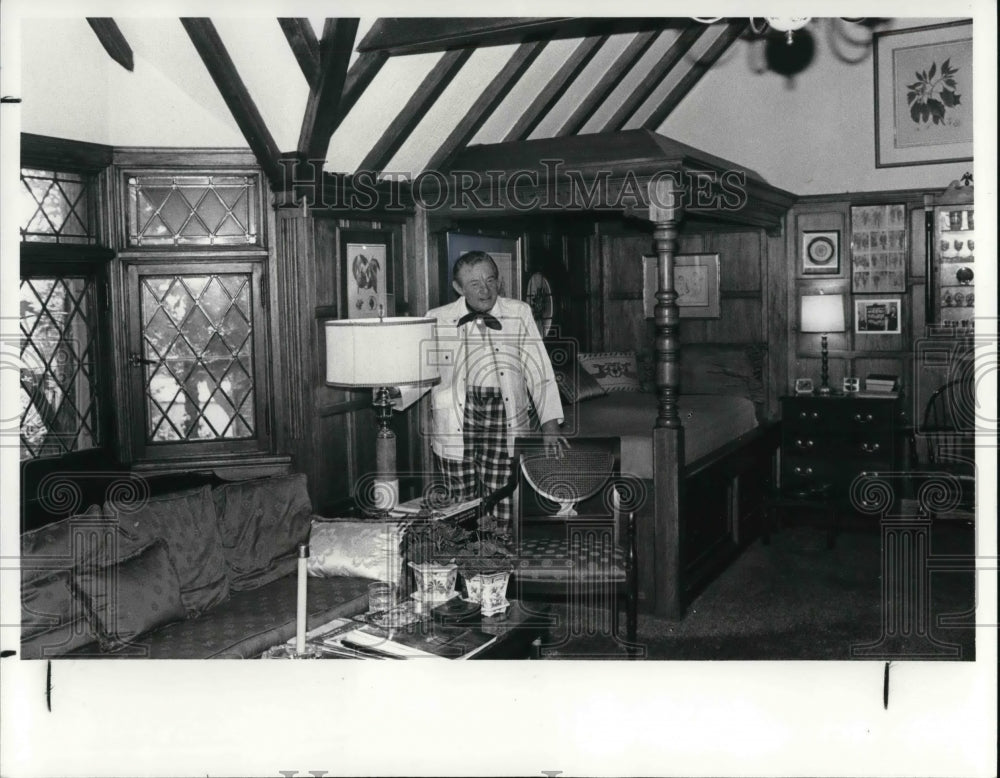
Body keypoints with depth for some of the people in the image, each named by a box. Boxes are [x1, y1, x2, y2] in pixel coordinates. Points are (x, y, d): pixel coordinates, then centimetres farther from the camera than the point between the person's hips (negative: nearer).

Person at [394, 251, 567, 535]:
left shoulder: (519, 314, 7)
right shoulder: (438, 319, 7)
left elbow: (539, 370, 7)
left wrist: (550, 425, 0)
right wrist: (397, 395, -8)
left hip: (505, 413, 0)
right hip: (457, 417, 1)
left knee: (502, 508, -4)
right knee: (461, 503, 1)